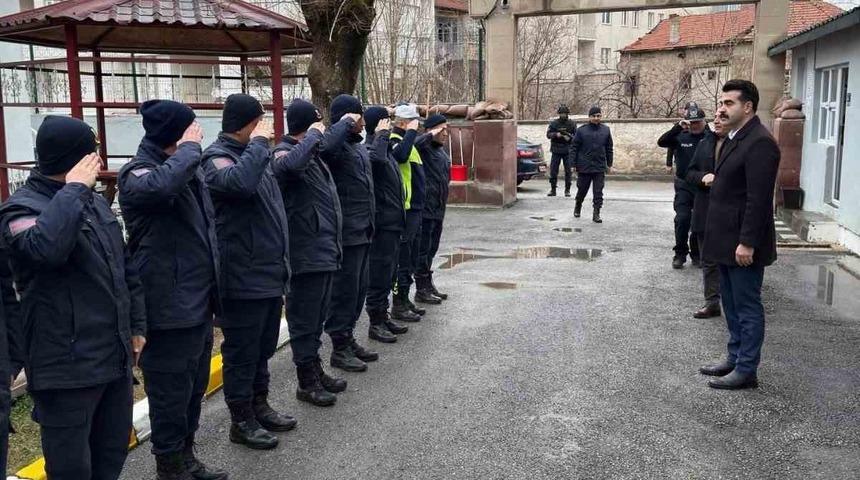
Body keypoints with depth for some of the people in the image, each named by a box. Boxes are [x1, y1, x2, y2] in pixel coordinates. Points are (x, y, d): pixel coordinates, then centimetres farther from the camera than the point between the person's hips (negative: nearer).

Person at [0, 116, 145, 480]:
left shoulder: (95, 202, 13)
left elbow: (126, 268, 19)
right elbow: (45, 247, -37)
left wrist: (137, 326, 17)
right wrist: (73, 189, -26)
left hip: (115, 357, 8)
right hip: (68, 365, -7)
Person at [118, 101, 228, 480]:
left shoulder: (187, 168, 13)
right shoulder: (137, 173, -15)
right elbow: (161, 185, -42)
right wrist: (188, 149, -27)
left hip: (198, 302, 9)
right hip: (170, 308, -9)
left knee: (195, 386, 19)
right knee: (171, 392, 2)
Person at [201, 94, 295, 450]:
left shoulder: (251, 153, 15)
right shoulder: (217, 158, -13)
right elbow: (240, 183, -38)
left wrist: (281, 262, 21)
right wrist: (258, 143, -24)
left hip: (269, 275, 9)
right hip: (243, 280, -9)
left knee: (263, 348, 19)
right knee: (242, 352, 4)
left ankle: (259, 406, 34)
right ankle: (241, 421, 17)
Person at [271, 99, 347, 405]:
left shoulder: (312, 152, 12)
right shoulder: (284, 153, -15)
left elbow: (328, 141, 36)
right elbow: (291, 164, -40)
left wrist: (347, 122, 47)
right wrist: (313, 134, -26)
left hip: (324, 251, 9)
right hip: (306, 255, -9)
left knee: (317, 318, 19)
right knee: (304, 320, 2)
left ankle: (315, 370, 32)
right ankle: (307, 382, 13)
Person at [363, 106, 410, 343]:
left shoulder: (385, 149, 14)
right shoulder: (369, 149, -17)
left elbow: (401, 155, 35)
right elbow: (376, 159, -41)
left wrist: (411, 132, 32)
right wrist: (382, 135, -27)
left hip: (392, 222, 10)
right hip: (382, 223, -10)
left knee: (388, 273, 17)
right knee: (380, 274, -2)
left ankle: (383, 316, 28)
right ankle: (376, 323, 6)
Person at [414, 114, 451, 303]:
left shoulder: (442, 150, 15)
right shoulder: (423, 147, -12)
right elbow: (413, 145, -38)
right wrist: (431, 135, -28)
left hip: (438, 208, 9)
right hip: (425, 208, -9)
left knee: (432, 249, 17)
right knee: (423, 250, -1)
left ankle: (428, 285, 28)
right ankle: (421, 289, 8)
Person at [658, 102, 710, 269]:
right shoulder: (680, 137, 1)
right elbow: (661, 142, -16)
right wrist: (678, 127, -25)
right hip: (684, 186, 0)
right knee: (682, 219, -9)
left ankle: (697, 254, 24)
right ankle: (680, 254, 5)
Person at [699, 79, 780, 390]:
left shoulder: (759, 143, -18)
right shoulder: (735, 139, 13)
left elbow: (758, 199, -23)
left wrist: (747, 243, -23)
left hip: (743, 244, -10)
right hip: (727, 241, 10)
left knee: (747, 307, 1)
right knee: (732, 305, 18)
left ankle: (746, 371, 10)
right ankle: (735, 359, 31)